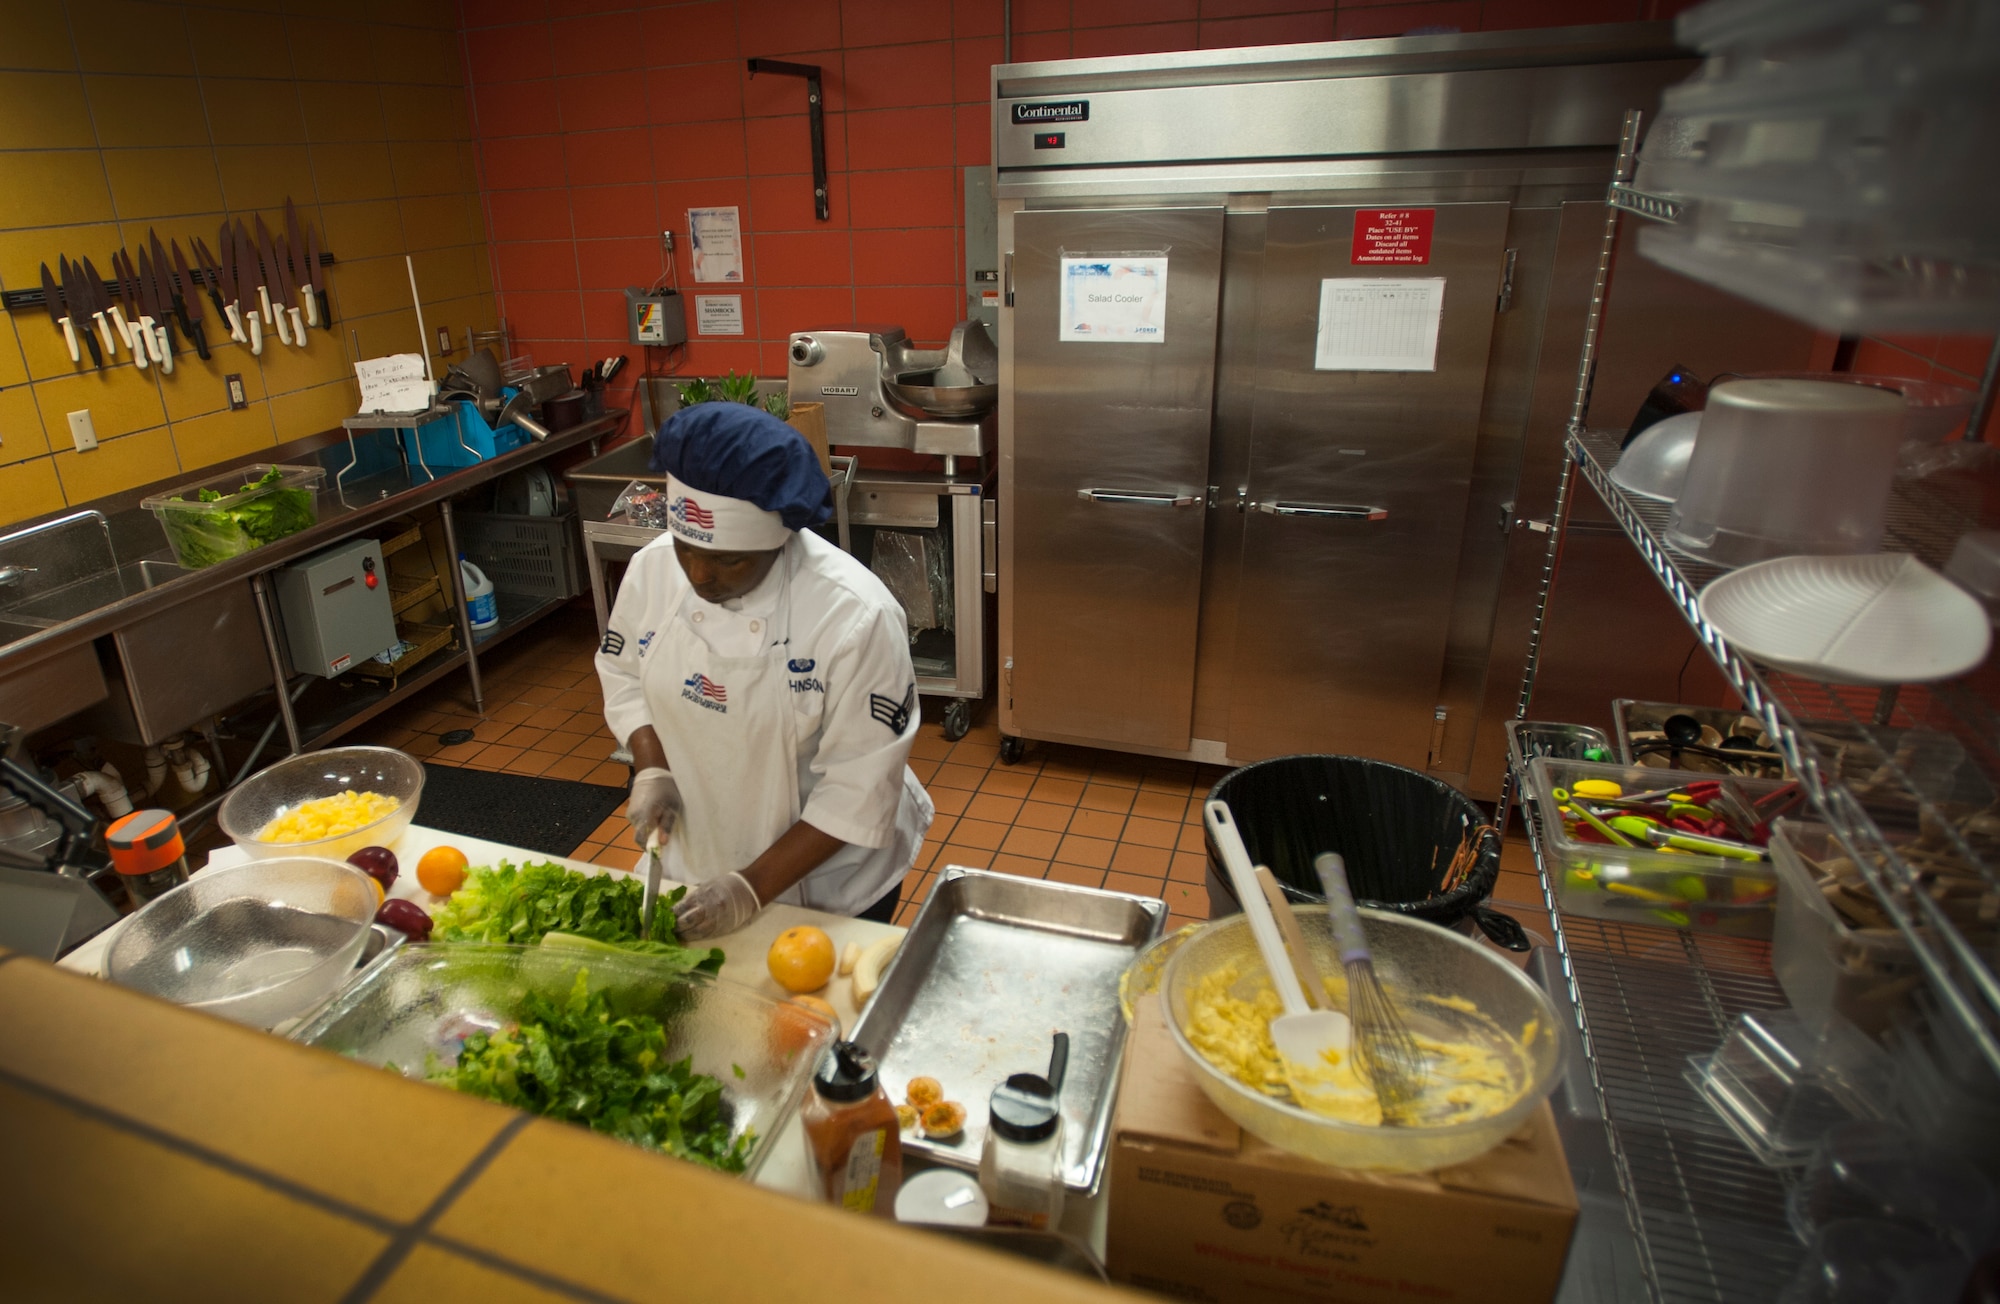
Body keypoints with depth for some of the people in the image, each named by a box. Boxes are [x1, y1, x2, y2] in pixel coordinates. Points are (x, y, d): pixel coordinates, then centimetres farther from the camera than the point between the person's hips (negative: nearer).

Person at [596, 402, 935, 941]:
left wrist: (753, 887, -24)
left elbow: (860, 788, -24)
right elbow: (625, 677, 5)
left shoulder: (856, 616, -30)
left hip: (828, 879, -4)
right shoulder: (653, 569, -14)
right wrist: (652, 770, -12)